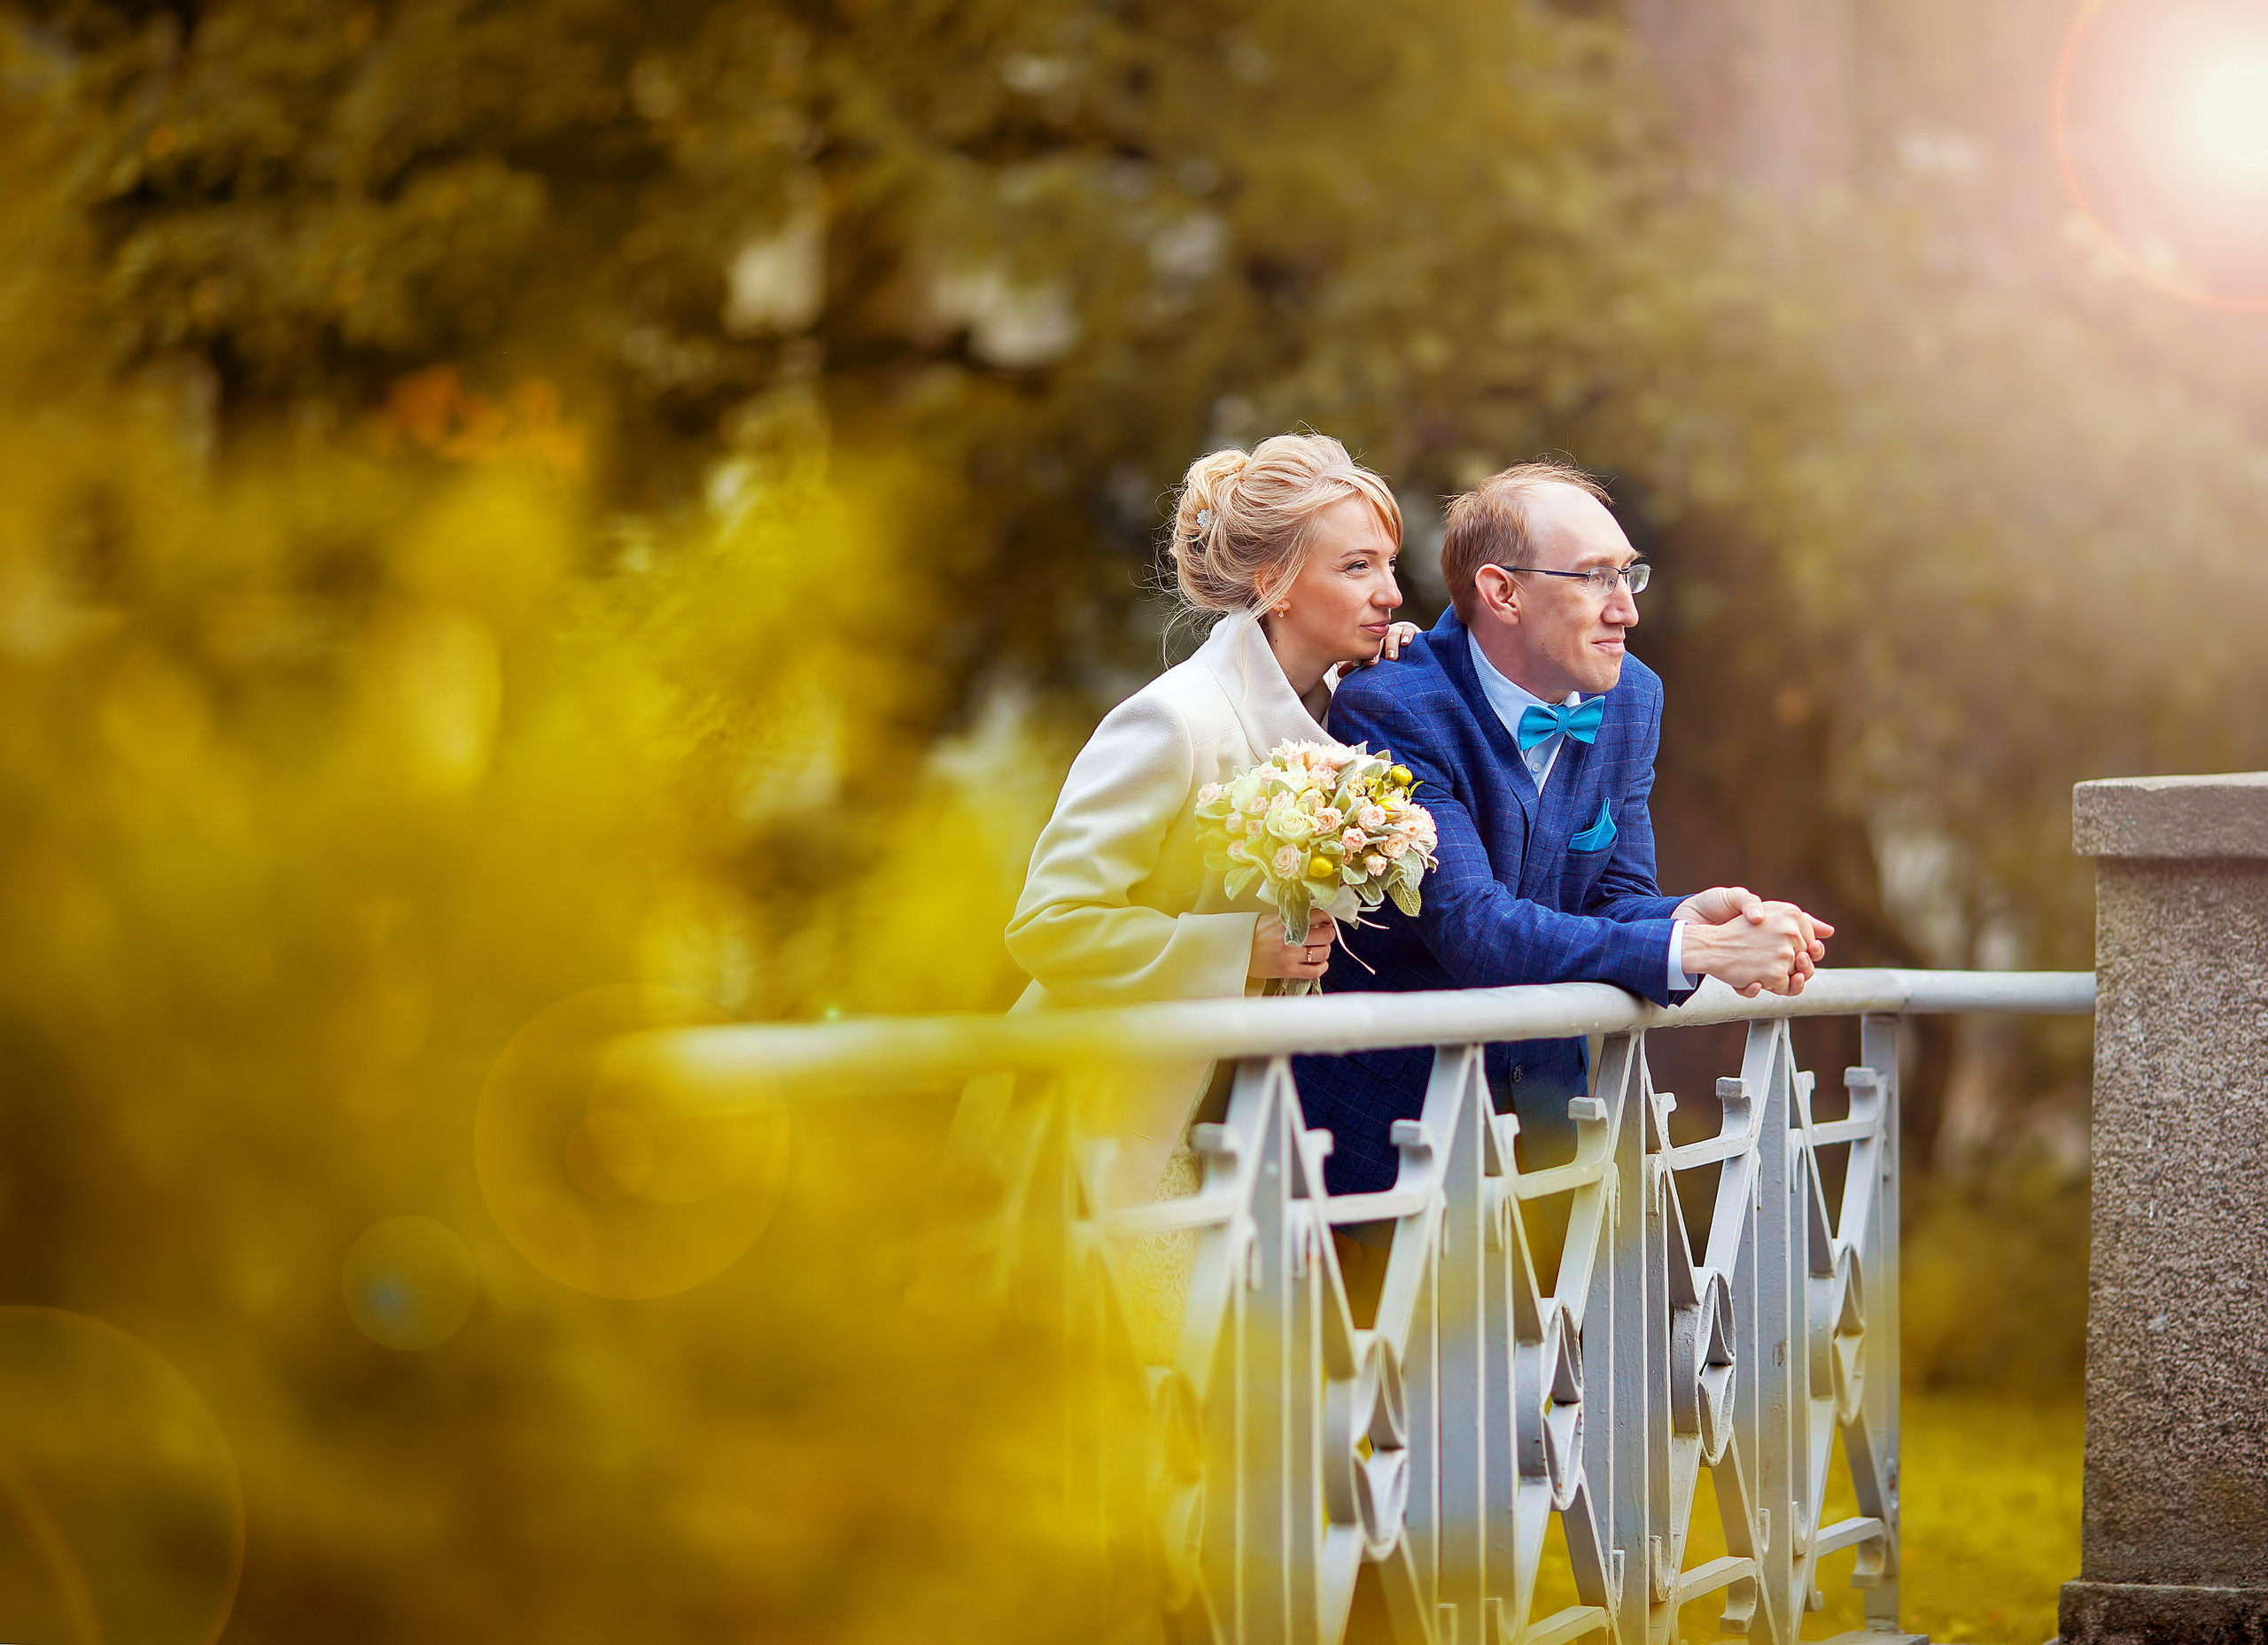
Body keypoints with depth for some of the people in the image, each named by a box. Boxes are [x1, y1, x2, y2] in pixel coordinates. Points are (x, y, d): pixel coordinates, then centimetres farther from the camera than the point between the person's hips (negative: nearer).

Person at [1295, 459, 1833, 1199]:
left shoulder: (1631, 699, 5)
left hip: (1544, 1107, 6)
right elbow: (1470, 928, -27)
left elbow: (1615, 899, 6)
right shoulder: (1388, 711, -19)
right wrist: (1696, 949, -32)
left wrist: (1695, 915, -19)